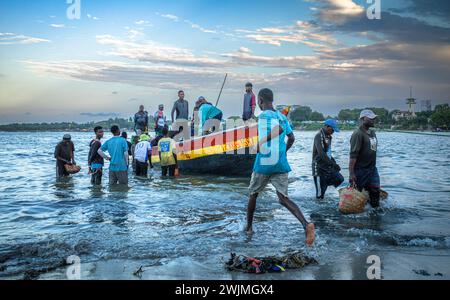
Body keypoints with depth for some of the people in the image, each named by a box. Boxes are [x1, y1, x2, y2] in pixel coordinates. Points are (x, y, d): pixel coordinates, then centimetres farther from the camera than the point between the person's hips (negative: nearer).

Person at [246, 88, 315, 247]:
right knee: (283, 197, 2)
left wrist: (259, 146, -16)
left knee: (253, 194, 16)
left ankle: (248, 226, 29)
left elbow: (278, 128, -25)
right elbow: (291, 138, 17)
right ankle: (306, 224, -20)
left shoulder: (263, 115, -9)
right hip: (281, 164, 5)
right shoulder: (282, 117, 13)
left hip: (264, 164, -5)